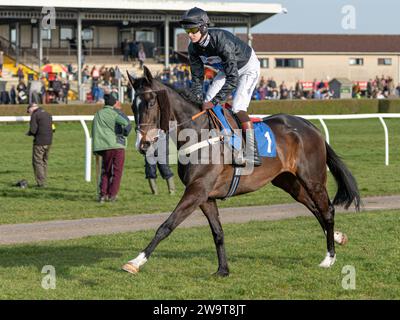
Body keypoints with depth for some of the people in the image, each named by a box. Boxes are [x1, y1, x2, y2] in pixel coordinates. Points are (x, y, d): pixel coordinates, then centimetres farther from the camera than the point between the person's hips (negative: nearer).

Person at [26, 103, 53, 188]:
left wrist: (28, 133, 6)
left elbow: (33, 130, -16)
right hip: (48, 142, 7)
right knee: (44, 162, 15)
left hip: (39, 142, -7)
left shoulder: (35, 115, -8)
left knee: (37, 162, -1)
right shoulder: (48, 115, 16)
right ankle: (43, 182, 16)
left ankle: (41, 183, -6)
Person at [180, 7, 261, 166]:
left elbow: (232, 78, -41)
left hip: (248, 67, -8)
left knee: (238, 106, -23)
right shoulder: (193, 48, -17)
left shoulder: (222, 40, -40)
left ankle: (252, 153, -26)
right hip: (227, 68, 8)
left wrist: (215, 101, -43)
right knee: (207, 102, -3)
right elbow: (197, 78, -7)